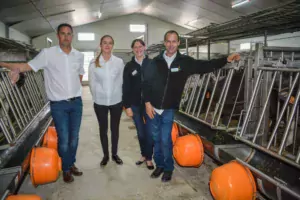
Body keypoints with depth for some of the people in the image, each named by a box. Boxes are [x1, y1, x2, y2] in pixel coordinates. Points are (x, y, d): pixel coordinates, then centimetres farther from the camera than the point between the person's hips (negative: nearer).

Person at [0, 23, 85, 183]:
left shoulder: (79, 55, 5)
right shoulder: (47, 53, -6)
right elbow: (29, 66, -8)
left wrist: (75, 90, 11)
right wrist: (15, 68, -25)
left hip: (76, 102, 4)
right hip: (58, 105, -3)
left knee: (74, 137, 13)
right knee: (63, 139, 2)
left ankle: (72, 164, 33)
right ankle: (66, 169, 22)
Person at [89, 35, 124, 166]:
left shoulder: (119, 62, -5)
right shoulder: (94, 63, -5)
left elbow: (122, 81, 1)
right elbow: (92, 83, 0)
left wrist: (120, 96, 2)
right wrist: (96, 97, 3)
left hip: (116, 101, 0)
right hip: (100, 103, 0)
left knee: (115, 128, 13)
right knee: (103, 129, 12)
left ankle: (115, 154, 30)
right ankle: (105, 155, 29)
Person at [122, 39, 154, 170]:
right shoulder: (129, 66, 3)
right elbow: (126, 87, 2)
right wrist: (127, 106, -4)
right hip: (135, 104, 2)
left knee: (149, 132, 2)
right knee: (140, 132, 12)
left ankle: (149, 157, 20)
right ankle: (143, 155, 31)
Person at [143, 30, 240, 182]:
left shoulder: (184, 62, -1)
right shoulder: (156, 61, -1)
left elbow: (205, 66, 1)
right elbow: (146, 82, 1)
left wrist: (226, 60, -7)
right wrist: (147, 103, -5)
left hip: (169, 109, -1)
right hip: (153, 108, 2)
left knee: (165, 140, 0)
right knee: (156, 139, 12)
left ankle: (168, 168, 23)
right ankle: (159, 165, 32)